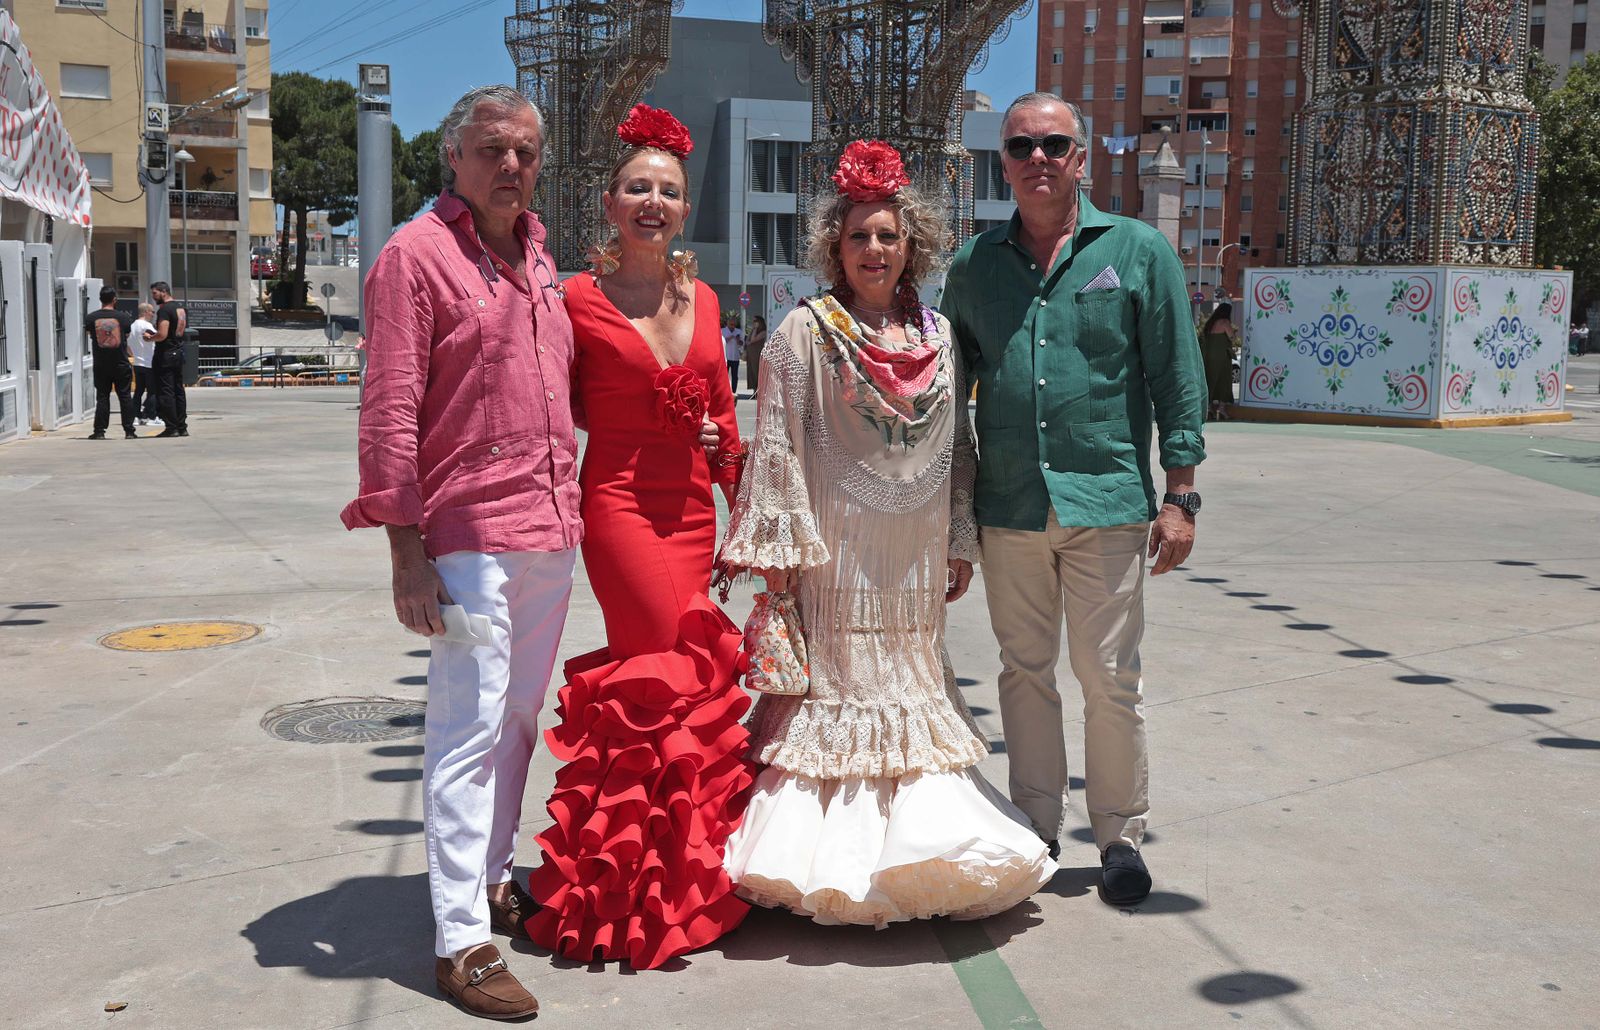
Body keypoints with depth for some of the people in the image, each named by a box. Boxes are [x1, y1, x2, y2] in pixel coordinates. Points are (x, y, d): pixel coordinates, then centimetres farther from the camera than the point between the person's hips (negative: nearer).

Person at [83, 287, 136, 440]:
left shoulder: (91, 317, -5)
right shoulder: (123, 317, -6)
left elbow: (90, 335, 10)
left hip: (100, 364, 1)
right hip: (121, 364, -1)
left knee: (102, 397, 7)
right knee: (125, 397, 5)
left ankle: (99, 431, 4)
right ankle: (129, 431, 4)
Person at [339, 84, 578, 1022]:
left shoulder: (537, 255, 15)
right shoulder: (417, 253, -7)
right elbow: (390, 414, -11)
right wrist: (407, 554, -16)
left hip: (552, 531, 8)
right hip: (470, 533, -7)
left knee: (520, 720, 16)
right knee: (470, 730, -6)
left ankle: (493, 879, 31)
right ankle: (462, 941, 0)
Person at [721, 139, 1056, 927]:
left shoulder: (939, 337, 10)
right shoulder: (805, 332, -4)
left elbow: (957, 446, 12)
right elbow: (778, 443, -8)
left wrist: (961, 541, 9)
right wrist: (778, 544, -13)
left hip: (914, 557, 5)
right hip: (836, 551, -4)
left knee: (911, 678, 11)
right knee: (836, 679, 0)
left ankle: (917, 833, 20)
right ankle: (833, 854, 6)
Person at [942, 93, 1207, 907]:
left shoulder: (1138, 251, 2)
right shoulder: (974, 263, 9)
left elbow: (1177, 382, 2)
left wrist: (1178, 497, -3)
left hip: (1108, 502, -3)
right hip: (1008, 506, 3)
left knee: (1109, 677, 1)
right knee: (1024, 672, 10)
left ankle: (1119, 835, 17)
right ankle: (1036, 829, 23)